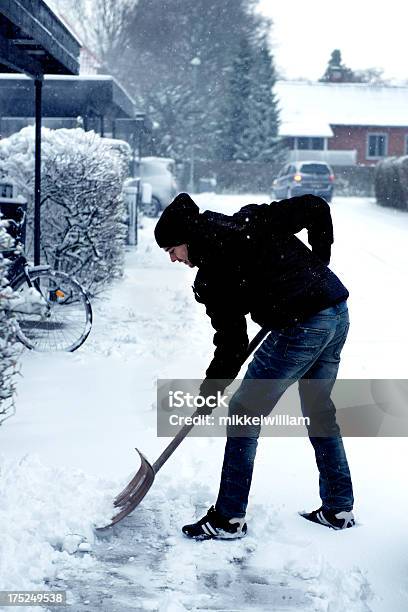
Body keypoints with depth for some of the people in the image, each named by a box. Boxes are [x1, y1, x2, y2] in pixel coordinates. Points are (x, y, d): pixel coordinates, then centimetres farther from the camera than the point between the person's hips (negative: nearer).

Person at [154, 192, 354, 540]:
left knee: (244, 414, 4)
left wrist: (209, 391, 10)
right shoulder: (250, 220, 12)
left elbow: (232, 344, -4)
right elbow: (316, 208, 11)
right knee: (319, 411, 22)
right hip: (339, 314, 9)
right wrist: (318, 263, 20)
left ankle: (229, 519, 10)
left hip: (301, 327, -9)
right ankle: (339, 509, 31)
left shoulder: (213, 275, -7)